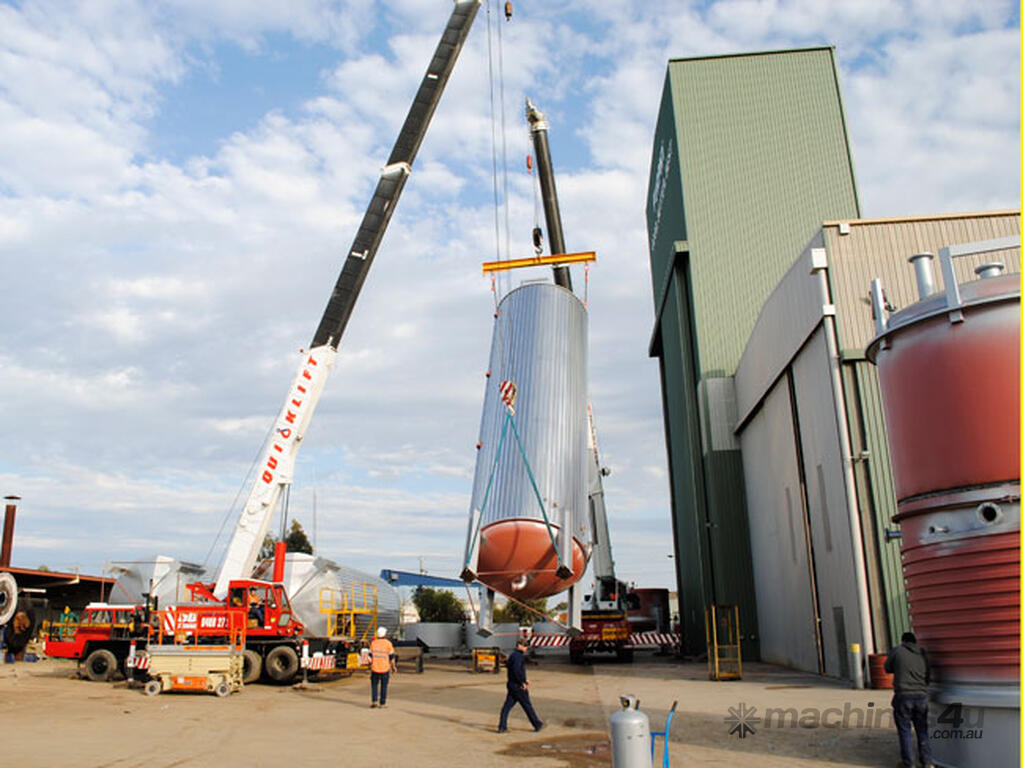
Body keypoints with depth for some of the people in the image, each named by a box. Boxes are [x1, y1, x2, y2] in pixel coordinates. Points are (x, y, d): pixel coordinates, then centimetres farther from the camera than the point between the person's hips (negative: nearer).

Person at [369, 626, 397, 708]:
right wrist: (393, 667, 6)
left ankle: (374, 701, -2)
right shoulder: (388, 643, -6)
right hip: (385, 668, -1)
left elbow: (370, 655, 2)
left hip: (375, 668, 1)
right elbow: (391, 656, -5)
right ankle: (382, 703, 11)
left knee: (374, 685, 12)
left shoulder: (373, 643, 0)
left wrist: (370, 664, 16)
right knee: (384, 686, 9)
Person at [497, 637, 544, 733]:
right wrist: (522, 683, -21)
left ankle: (502, 727, 1)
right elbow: (516, 670, -30)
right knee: (527, 706, 4)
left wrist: (524, 679, 22)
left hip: (511, 684, 9)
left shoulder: (512, 655, 14)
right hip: (518, 686, -9)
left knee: (507, 705, 5)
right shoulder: (519, 656, -17)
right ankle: (537, 724, 17)